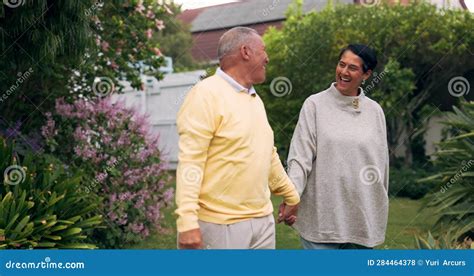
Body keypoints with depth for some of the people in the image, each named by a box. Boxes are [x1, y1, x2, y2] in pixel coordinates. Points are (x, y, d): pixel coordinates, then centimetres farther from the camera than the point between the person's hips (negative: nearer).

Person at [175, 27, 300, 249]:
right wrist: (187, 221, -25)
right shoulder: (206, 94, -11)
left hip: (263, 220, 8)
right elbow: (189, 162, -19)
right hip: (220, 225, -8)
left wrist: (291, 195, 28)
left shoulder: (255, 99, 15)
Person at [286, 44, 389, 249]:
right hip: (322, 215, -3)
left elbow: (381, 163, 12)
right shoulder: (315, 104, -3)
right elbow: (300, 157, -7)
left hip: (362, 217, 3)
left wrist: (381, 208, 14)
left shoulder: (375, 111, 6)